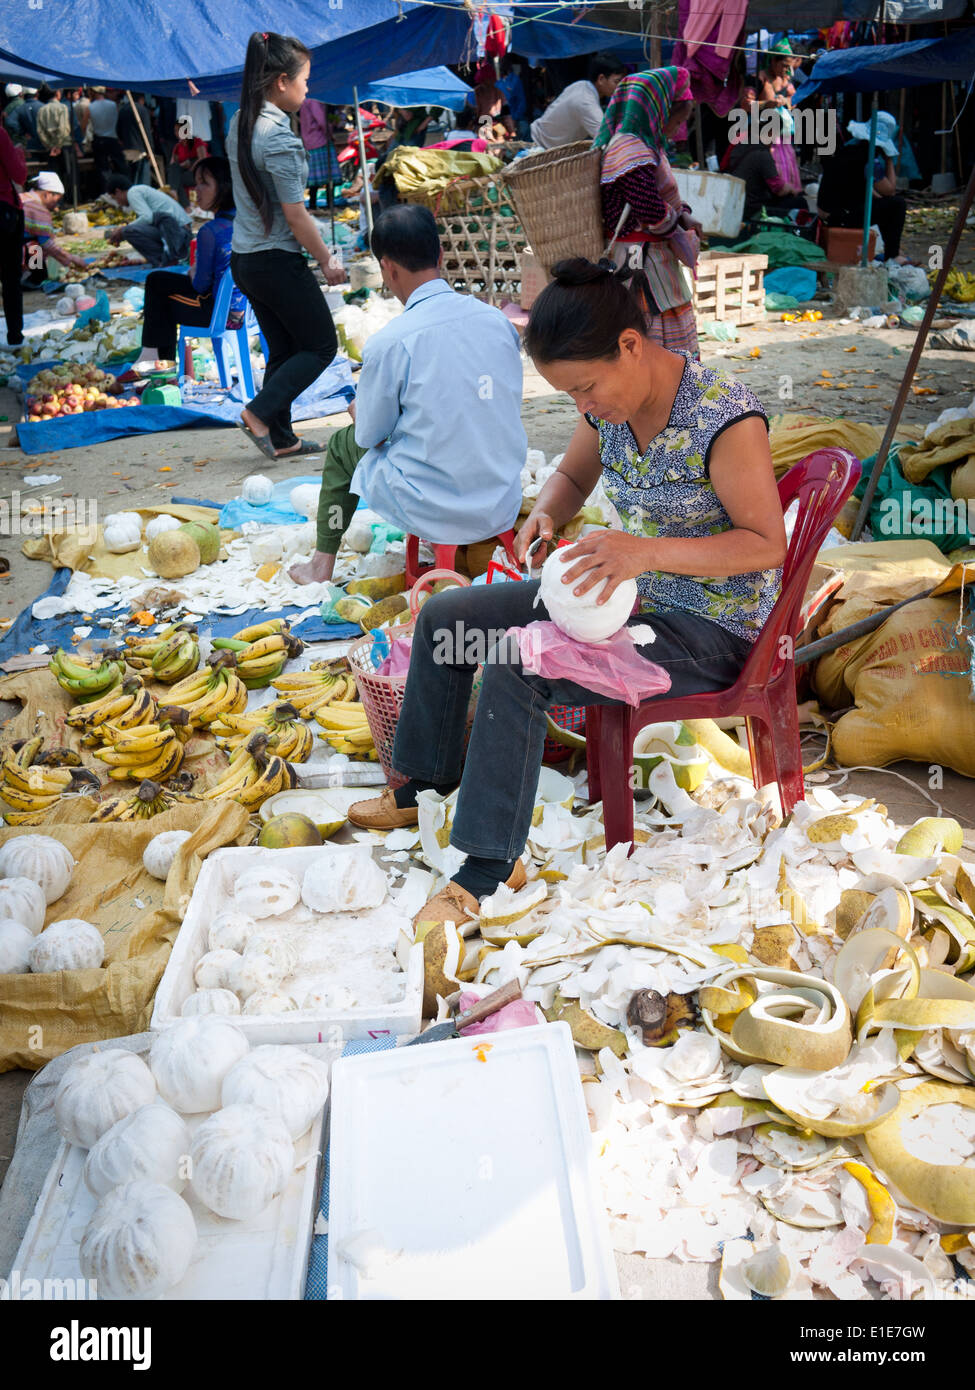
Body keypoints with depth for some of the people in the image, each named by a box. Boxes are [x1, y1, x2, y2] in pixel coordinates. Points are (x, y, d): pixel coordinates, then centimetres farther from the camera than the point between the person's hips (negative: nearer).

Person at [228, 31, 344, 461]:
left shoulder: (239, 123, 7)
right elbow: (296, 217, -18)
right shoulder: (279, 138, -19)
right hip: (277, 260, -8)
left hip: (244, 259, 8)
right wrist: (327, 260, -5)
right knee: (321, 345, 7)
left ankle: (280, 438, 18)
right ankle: (259, 413, -3)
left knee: (282, 350, 16)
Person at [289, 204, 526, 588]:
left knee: (342, 445, 23)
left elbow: (370, 436, -5)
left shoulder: (388, 343, -17)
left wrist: (360, 409, 20)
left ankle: (322, 565, 35)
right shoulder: (499, 321, -1)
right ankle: (475, 550, 34)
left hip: (434, 514, -5)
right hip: (503, 509, 5)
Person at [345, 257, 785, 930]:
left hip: (708, 628, -8)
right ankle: (424, 786, 22)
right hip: (626, 594, 8)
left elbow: (768, 545, -22)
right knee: (445, 615, 3)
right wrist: (544, 515, -9)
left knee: (514, 667, -29)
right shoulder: (609, 403, -3)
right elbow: (572, 476, 15)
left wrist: (649, 552, -35)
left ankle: (490, 868, -15)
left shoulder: (726, 417, -25)